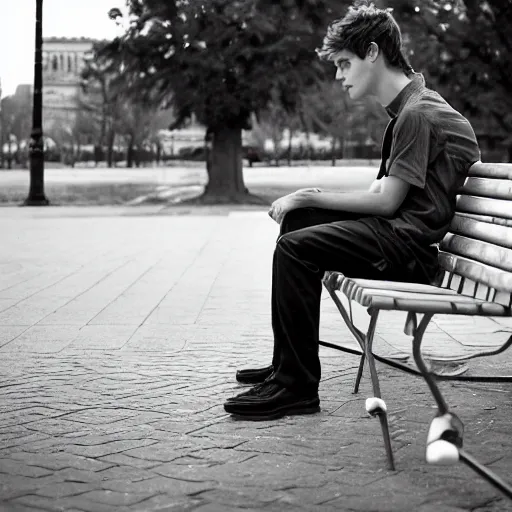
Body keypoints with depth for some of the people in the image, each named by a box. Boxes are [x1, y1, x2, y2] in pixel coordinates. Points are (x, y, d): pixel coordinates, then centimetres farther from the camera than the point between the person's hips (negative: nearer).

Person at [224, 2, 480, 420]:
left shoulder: (418, 113, -16)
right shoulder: (410, 106, 17)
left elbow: (386, 201, -18)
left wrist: (311, 198, -11)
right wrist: (311, 198, 5)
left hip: (413, 247, -11)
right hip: (398, 232, 11)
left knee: (294, 248, -21)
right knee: (298, 220, 16)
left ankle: (297, 387, -15)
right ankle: (286, 364, 16)